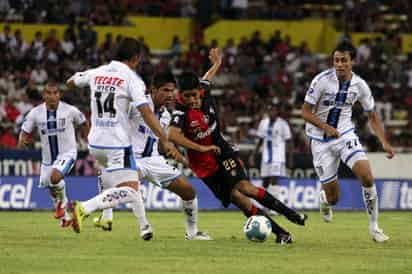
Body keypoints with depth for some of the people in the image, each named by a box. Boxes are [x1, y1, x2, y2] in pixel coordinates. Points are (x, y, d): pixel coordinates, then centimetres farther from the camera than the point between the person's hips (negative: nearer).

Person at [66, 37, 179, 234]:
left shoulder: (97, 73, 8)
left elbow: (70, 83, 27)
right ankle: (84, 208, -28)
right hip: (117, 144, -7)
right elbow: (146, 112, -16)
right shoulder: (131, 78, -7)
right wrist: (164, 140, -15)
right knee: (129, 191, -12)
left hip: (95, 143, 7)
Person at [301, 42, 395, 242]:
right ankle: (324, 200, 39)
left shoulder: (360, 85, -6)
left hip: (345, 135, 2)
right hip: (321, 141, -2)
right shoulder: (322, 80, -16)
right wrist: (326, 127, -27)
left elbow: (372, 116, 6)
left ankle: (374, 226, -7)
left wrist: (384, 142, -6)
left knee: (366, 176, -22)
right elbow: (305, 112, -11)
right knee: (333, 197, -1)